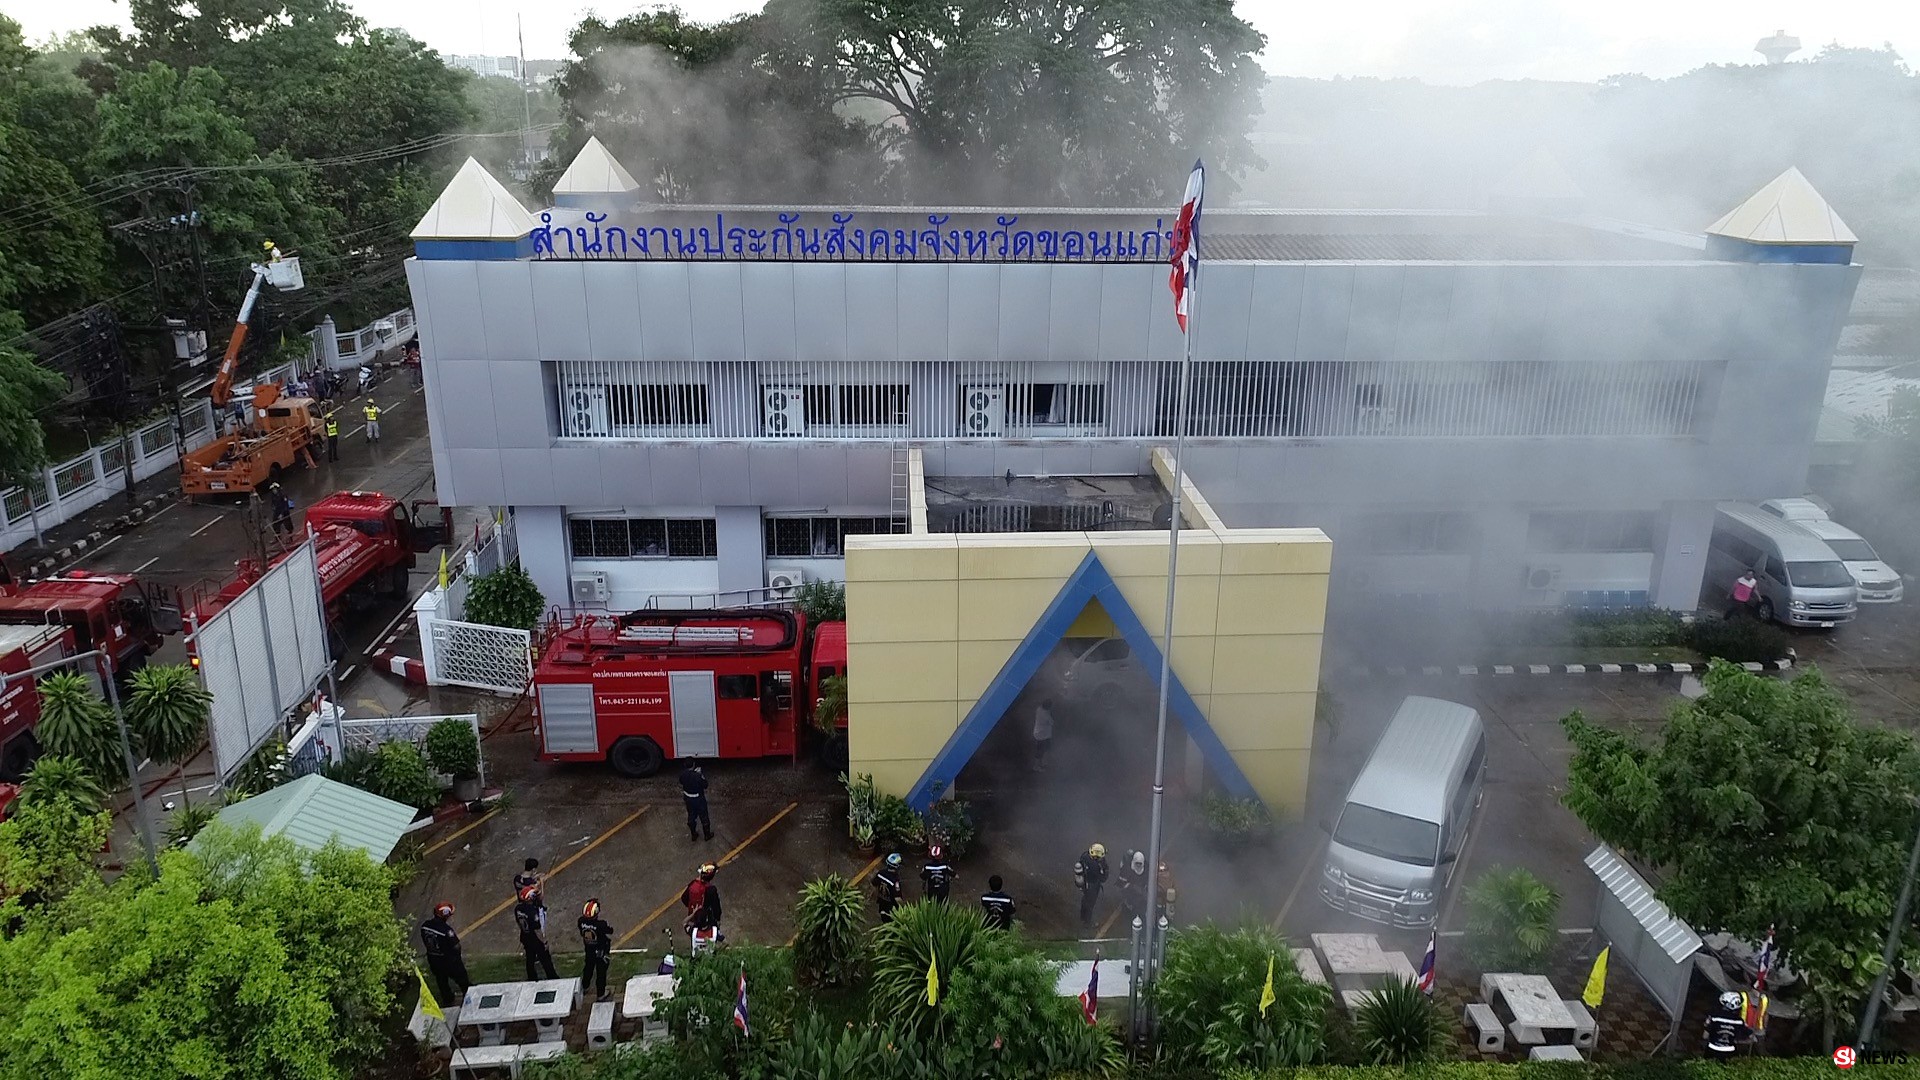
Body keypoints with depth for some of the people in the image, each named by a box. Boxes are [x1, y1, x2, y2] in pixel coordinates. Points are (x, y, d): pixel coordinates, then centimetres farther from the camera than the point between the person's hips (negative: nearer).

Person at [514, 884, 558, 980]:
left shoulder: (518, 908, -15)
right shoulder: (533, 912, -36)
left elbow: (517, 922, 4)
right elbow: (537, 930, -26)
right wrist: (544, 942, -12)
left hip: (525, 937, 6)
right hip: (536, 939, -6)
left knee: (530, 959, 25)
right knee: (545, 960, 13)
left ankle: (531, 978, 43)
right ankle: (553, 978, 29)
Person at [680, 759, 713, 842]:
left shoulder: (683, 774, -16)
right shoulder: (698, 776, -33)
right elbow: (705, 786, -17)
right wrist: (702, 776, -11)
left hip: (688, 798, 5)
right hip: (699, 799, -5)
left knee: (691, 816, 24)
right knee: (703, 816, 17)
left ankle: (693, 835, 40)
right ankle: (707, 835, 34)